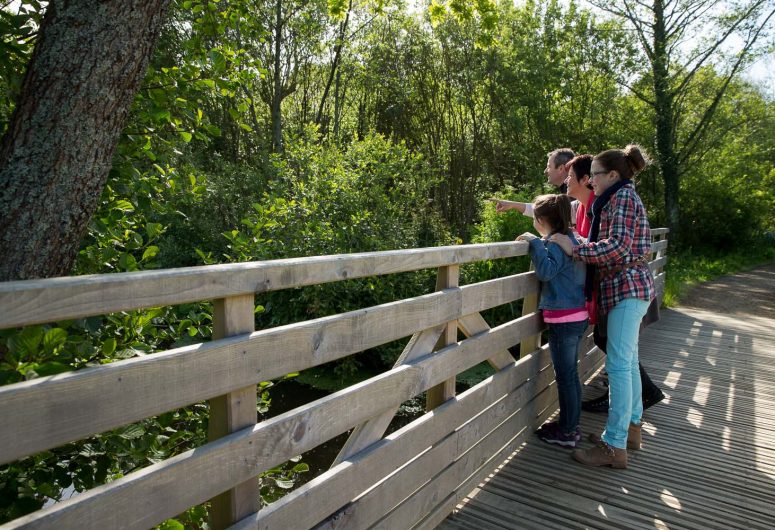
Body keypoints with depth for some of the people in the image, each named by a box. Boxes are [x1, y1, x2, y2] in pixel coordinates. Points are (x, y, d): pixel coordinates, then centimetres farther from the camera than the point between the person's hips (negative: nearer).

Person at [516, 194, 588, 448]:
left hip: (563, 319, -10)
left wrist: (535, 242, -21)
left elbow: (546, 270, -28)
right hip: (577, 315, 10)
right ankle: (570, 424, 29)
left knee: (565, 376, 0)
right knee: (570, 374, 17)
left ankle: (567, 432, 11)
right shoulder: (571, 238, 13)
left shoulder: (556, 242, -15)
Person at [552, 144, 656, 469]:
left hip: (627, 287, -11)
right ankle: (631, 427, 27)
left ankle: (614, 446, -7)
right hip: (627, 287, 11)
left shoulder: (623, 197, -10)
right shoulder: (621, 198, 20)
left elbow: (618, 246, -22)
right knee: (628, 361, 16)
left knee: (618, 364, -11)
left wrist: (575, 249, -17)